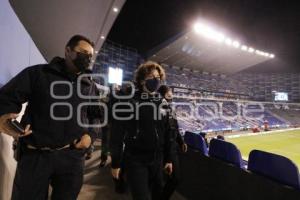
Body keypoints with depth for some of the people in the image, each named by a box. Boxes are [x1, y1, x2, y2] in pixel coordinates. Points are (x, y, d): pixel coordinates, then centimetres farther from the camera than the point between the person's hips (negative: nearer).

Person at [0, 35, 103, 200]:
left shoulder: (90, 87, 7)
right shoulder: (37, 73, 0)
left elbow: (97, 116, 12)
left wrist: (90, 135, -4)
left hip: (72, 156, 3)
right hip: (35, 155, -2)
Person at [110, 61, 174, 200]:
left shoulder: (162, 103, 4)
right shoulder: (129, 101, -10)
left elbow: (167, 132, 7)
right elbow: (117, 134, -9)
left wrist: (168, 159, 9)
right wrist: (115, 163, -7)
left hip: (157, 160, 5)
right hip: (135, 161, -5)